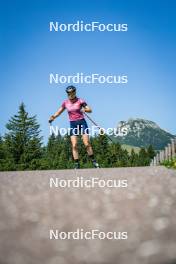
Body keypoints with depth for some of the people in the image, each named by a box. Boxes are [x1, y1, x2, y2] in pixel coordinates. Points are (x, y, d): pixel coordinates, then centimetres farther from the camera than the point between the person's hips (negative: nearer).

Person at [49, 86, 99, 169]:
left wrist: (84, 109, -28)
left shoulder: (80, 101, -4)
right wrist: (53, 117, -6)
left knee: (87, 144, -8)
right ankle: (77, 165, -3)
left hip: (82, 122, -2)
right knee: (74, 145, -7)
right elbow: (59, 111, 13)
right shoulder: (65, 103, 5)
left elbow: (90, 110, -7)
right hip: (73, 124, 2)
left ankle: (94, 161, 7)